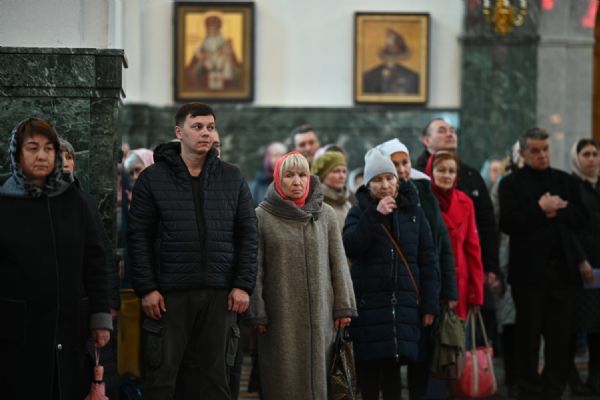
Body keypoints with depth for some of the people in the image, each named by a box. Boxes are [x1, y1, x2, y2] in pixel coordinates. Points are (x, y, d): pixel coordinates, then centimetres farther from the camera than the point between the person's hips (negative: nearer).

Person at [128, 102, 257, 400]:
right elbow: (139, 236, 0)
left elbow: (247, 234, 9)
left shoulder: (232, 178, 10)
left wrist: (243, 285, -1)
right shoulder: (153, 178, 3)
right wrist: (146, 289, -8)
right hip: (169, 294, -2)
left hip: (219, 295, 2)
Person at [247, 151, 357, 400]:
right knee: (283, 379, -2)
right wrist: (257, 314, -5)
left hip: (320, 314, 2)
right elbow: (255, 268, 0)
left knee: (317, 377, 2)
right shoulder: (262, 216, 1)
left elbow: (338, 263, 8)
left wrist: (344, 307, 3)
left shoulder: (325, 214, 8)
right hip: (280, 316, -2)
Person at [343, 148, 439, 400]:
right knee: (368, 368, -3)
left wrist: (429, 304, 2)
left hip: (404, 304, 1)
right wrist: (375, 215, -17)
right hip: (368, 303, -1)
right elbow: (349, 247, -12)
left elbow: (427, 260, 8)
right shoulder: (360, 212, 6)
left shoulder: (413, 212, 9)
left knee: (392, 368, -2)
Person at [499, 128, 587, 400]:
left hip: (562, 268, 3)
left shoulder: (565, 181, 13)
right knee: (529, 334, 4)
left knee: (560, 334, 4)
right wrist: (540, 209, -14)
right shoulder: (511, 183, 1)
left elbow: (579, 219, 6)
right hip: (529, 270, -3)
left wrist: (556, 211, -10)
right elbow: (507, 223, -11)